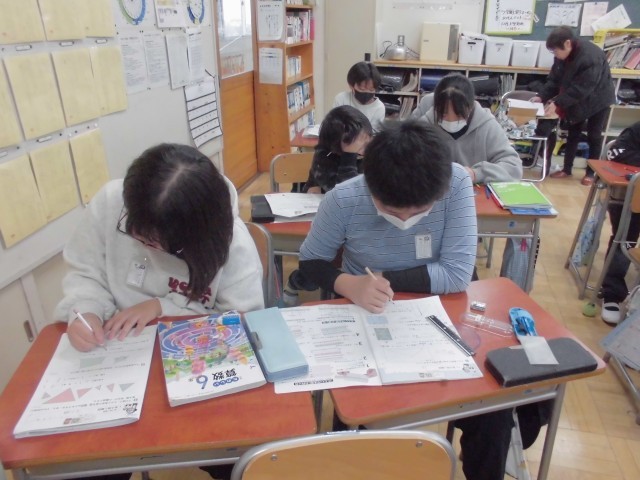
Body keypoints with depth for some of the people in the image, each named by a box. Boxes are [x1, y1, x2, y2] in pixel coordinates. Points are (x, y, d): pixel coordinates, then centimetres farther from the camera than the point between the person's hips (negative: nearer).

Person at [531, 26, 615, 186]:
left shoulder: (591, 56, -34)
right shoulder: (563, 55, -11)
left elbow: (581, 88, -35)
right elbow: (554, 79, -6)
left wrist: (557, 103, -38)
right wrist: (542, 96, -20)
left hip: (597, 100, -6)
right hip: (578, 100, 7)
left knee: (593, 136, 2)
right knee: (573, 134, 9)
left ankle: (590, 173, 13)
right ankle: (566, 169, 18)